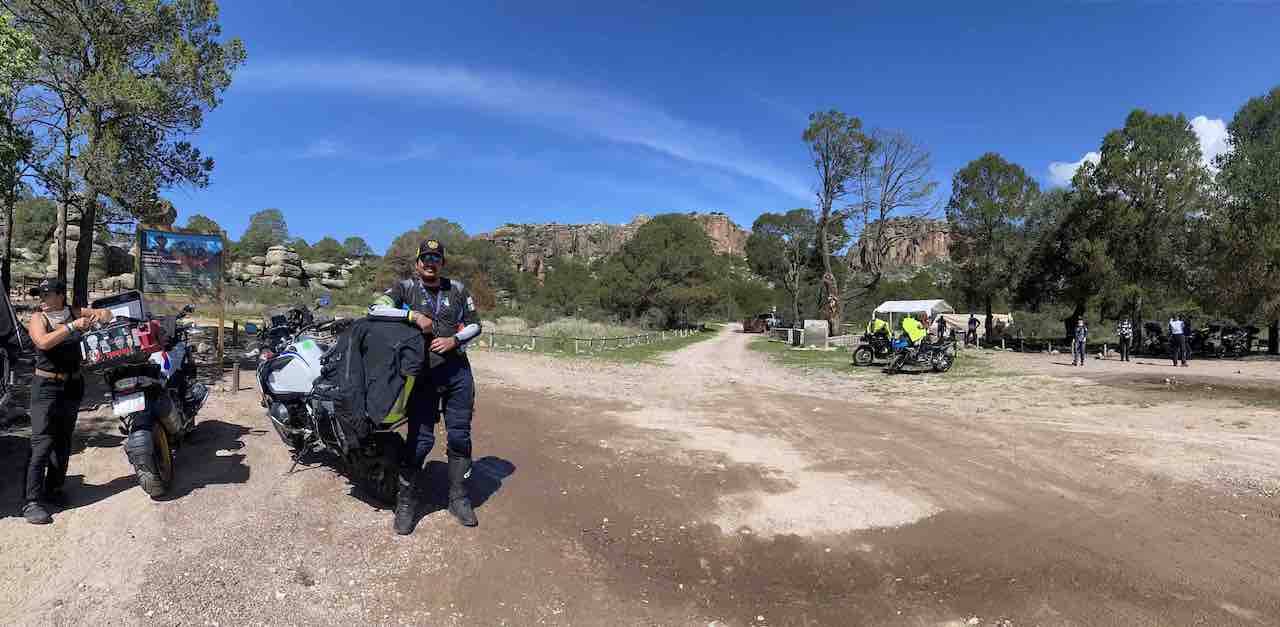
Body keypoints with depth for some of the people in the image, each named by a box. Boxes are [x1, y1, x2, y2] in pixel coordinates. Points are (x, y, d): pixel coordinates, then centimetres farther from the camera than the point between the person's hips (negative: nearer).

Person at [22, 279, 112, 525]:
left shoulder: (75, 312, 3)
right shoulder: (38, 318, -6)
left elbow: (106, 314, 11)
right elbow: (43, 342, -23)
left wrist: (100, 316, -11)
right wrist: (72, 326, -30)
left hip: (73, 385, 4)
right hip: (46, 386, -4)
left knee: (63, 441, 12)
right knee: (41, 443, -8)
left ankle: (53, 489, 25)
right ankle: (31, 502, -5)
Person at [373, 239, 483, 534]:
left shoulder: (457, 288, 11)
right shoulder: (406, 287, 5)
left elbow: (475, 323, 11)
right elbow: (379, 306, -10)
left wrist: (454, 340, -6)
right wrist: (414, 315, -20)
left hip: (458, 369, 3)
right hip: (423, 371, -2)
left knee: (459, 436, 7)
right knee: (420, 438, -2)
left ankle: (459, 498, 20)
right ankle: (406, 500, 16)